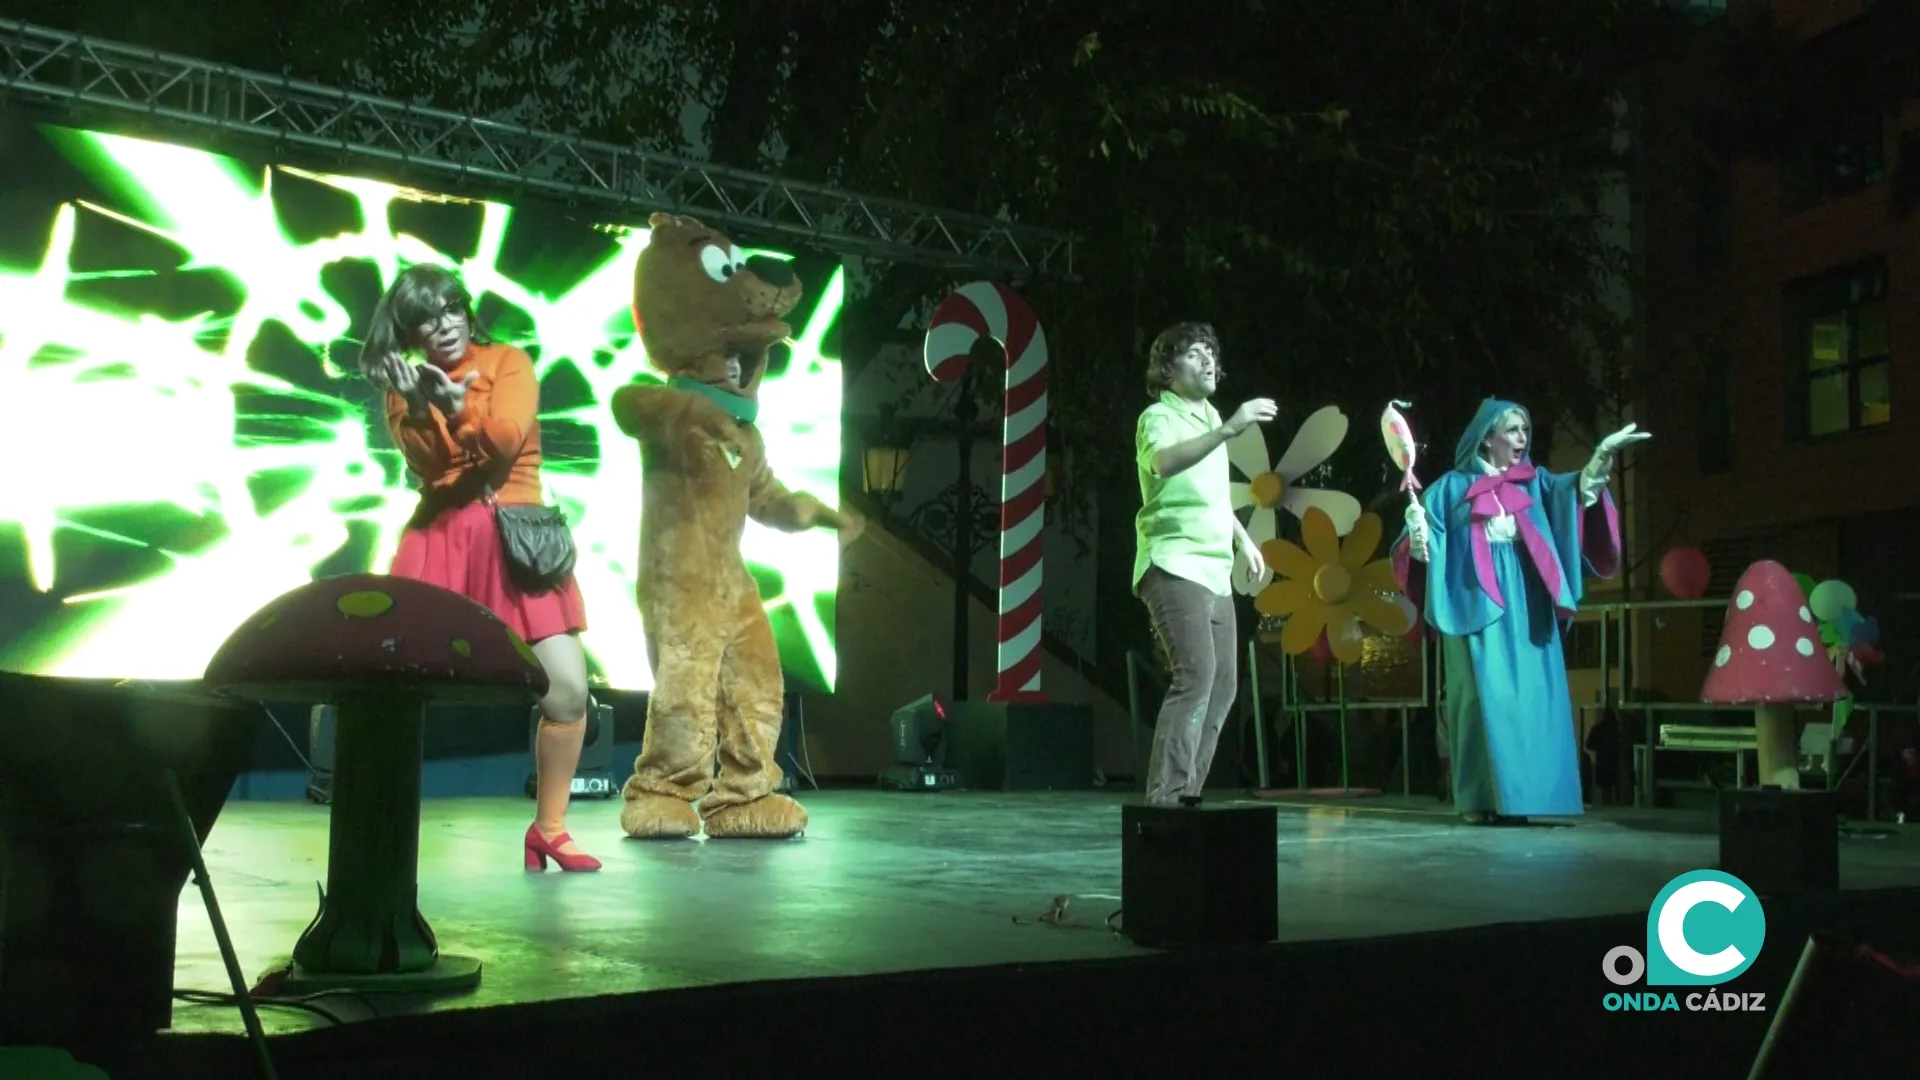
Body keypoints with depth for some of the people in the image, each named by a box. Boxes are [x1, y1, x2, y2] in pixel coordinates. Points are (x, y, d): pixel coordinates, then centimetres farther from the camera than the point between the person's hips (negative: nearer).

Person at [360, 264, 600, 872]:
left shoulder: (508, 364, 6)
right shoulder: (405, 386, 11)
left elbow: (504, 439, -11)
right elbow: (425, 463, -5)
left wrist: (454, 403, -25)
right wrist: (422, 409, -22)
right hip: (437, 539, 1)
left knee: (568, 685, -11)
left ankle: (549, 828, 5)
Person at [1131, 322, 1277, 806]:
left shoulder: (1208, 415, 18)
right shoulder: (1158, 417, -7)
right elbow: (1166, 462, -32)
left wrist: (1242, 537, 34)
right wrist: (1229, 429, -38)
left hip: (1215, 571, 9)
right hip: (1174, 566, -9)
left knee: (1223, 684, 7)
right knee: (1196, 674, -21)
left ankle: (1186, 794, 12)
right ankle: (1165, 798, -21)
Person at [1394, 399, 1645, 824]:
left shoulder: (1534, 482, 15)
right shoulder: (1452, 487, 7)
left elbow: (1576, 490, -3)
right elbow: (1427, 541, 3)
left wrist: (1602, 456, -20)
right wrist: (1418, 525, -20)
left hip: (1524, 606, 3)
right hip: (1477, 603, -3)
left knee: (1529, 695, -2)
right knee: (1485, 696, -8)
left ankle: (1521, 794, 1)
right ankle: (1485, 798, -7)